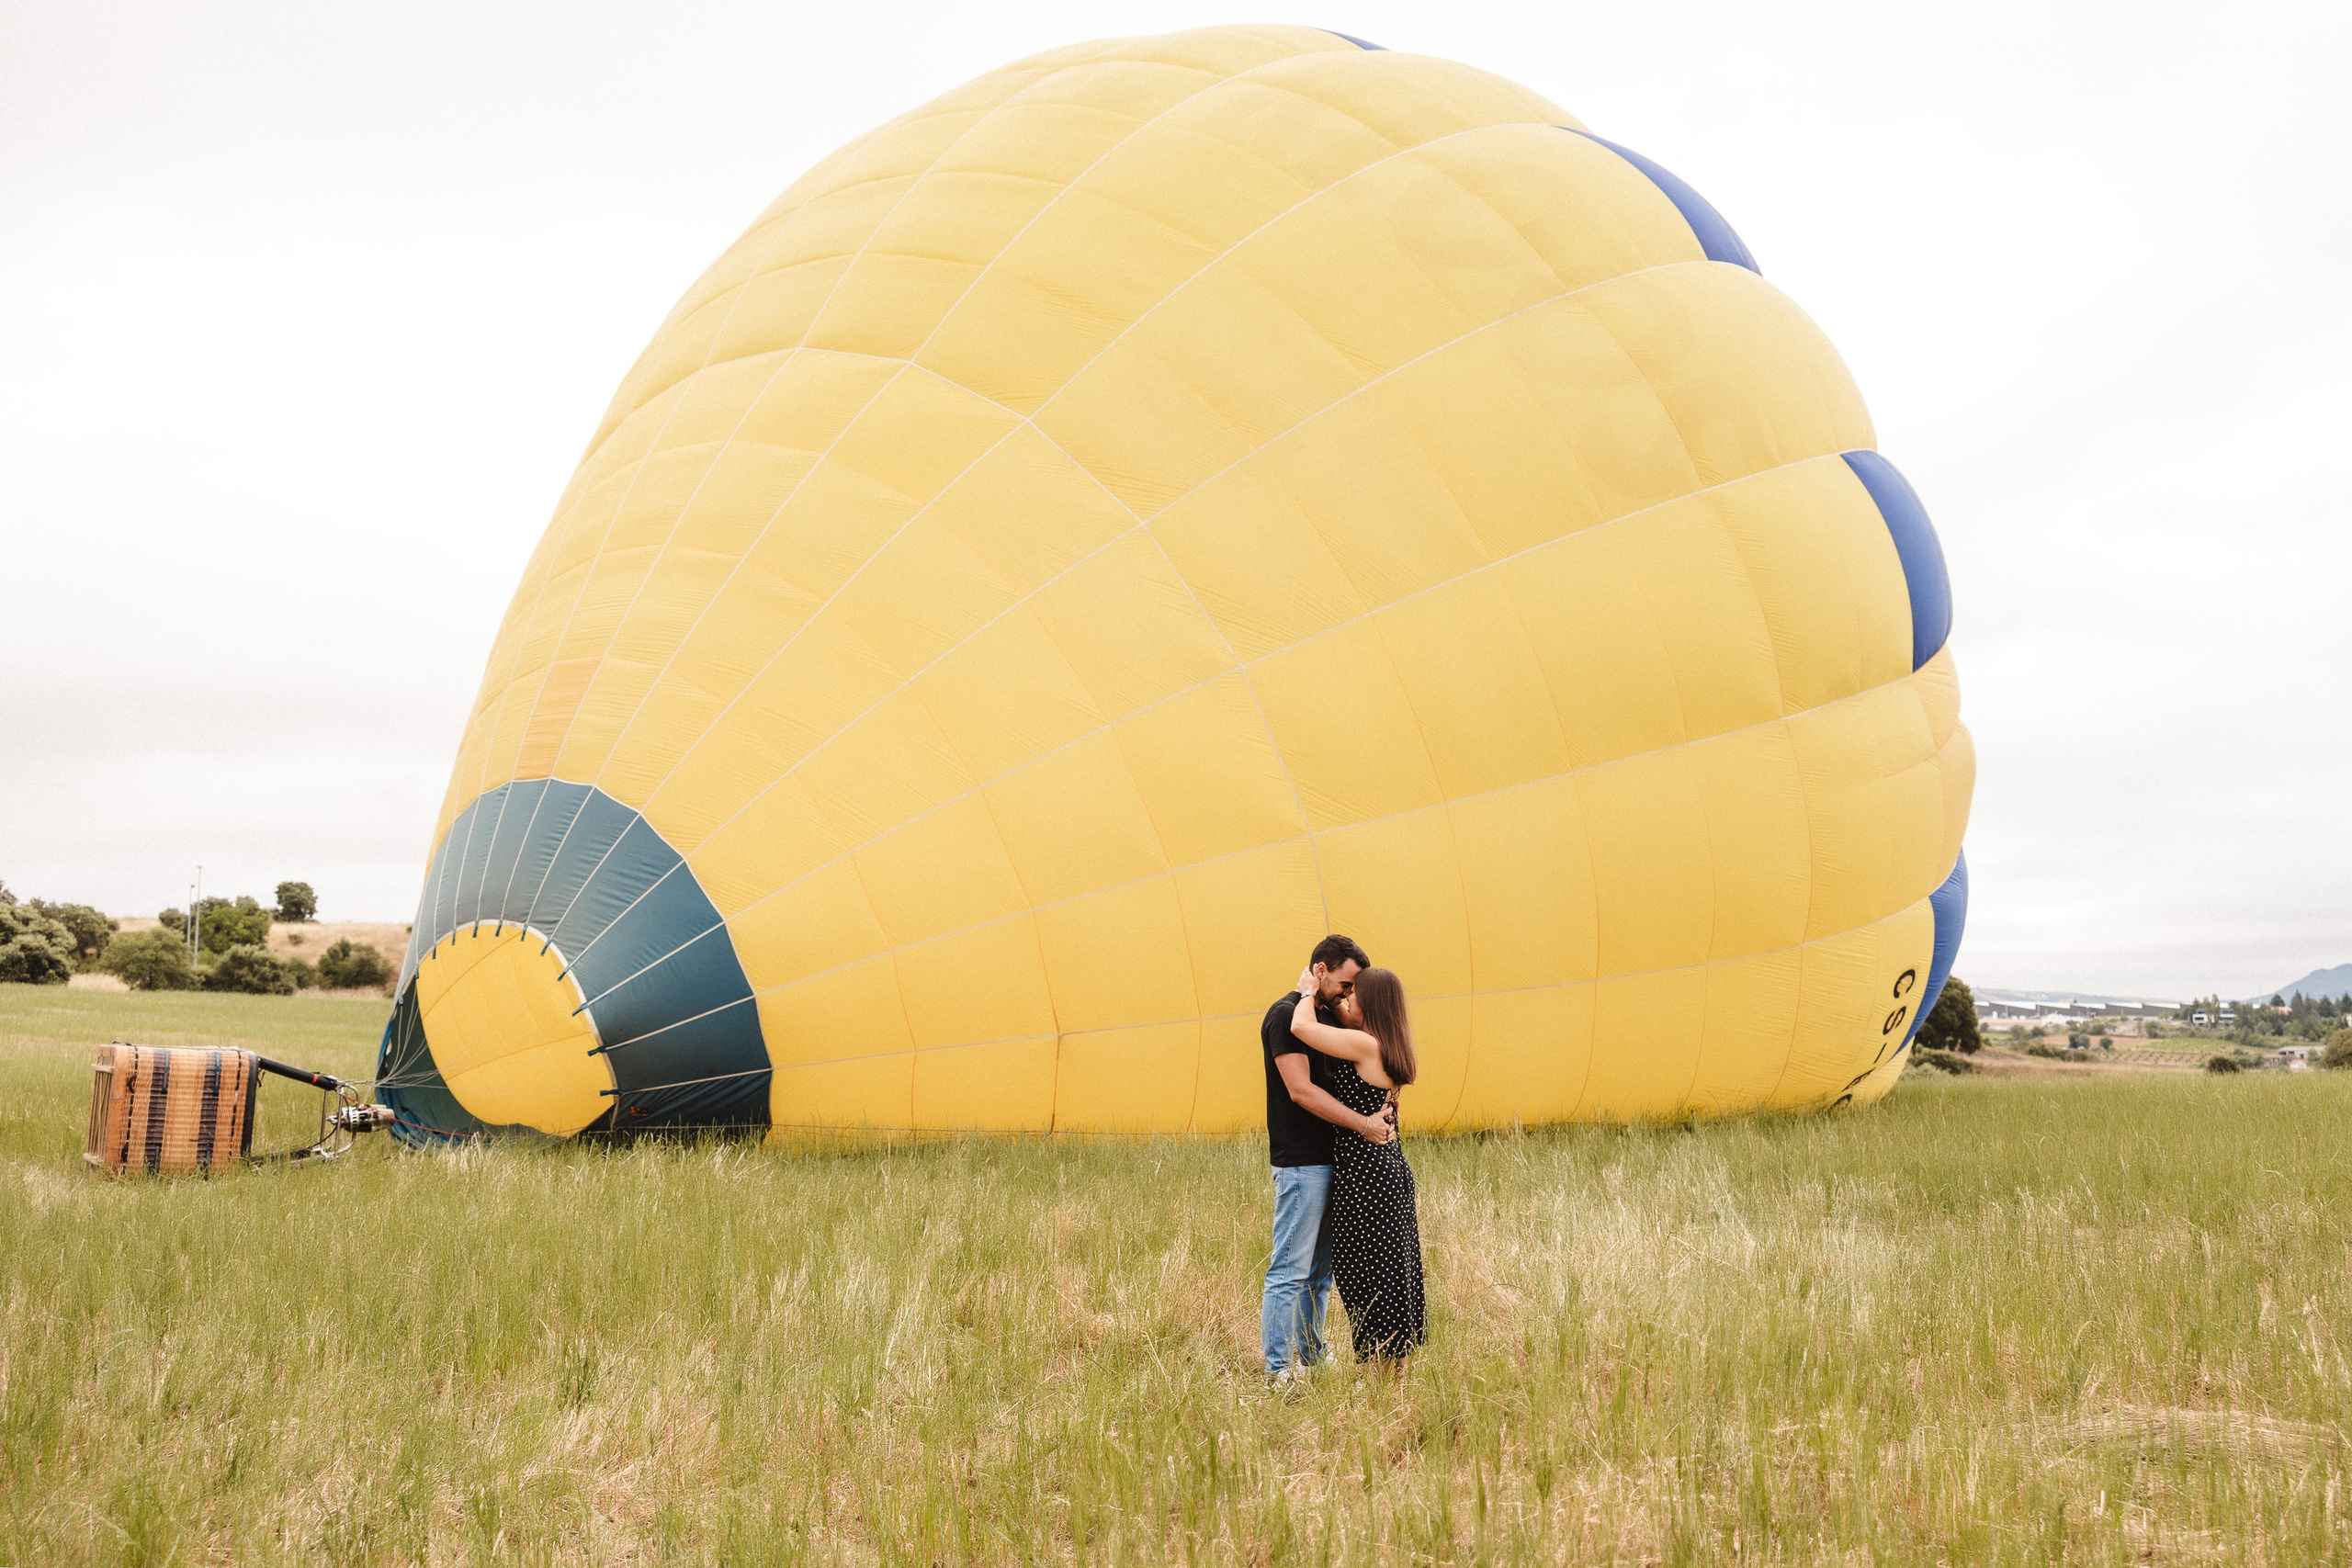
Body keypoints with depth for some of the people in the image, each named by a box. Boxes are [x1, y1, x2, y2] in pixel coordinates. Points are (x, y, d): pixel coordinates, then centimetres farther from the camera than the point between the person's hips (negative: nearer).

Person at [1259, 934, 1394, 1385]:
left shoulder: (1327, 1015, 16)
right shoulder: (1286, 1014, -12)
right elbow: (1301, 1090, -19)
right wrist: (1362, 1124, -17)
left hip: (1330, 1158, 9)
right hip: (1301, 1161, -9)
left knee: (1320, 1269, 15)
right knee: (1291, 1270, -6)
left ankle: (1309, 1357, 24)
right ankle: (1279, 1372, -2)